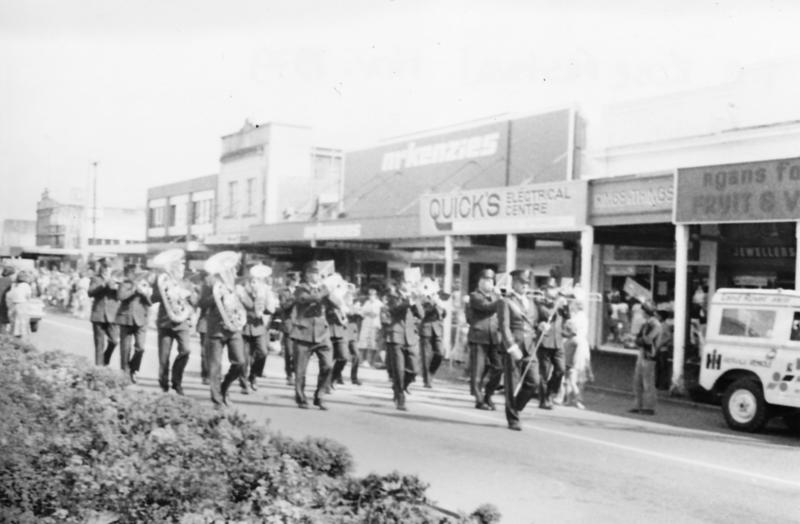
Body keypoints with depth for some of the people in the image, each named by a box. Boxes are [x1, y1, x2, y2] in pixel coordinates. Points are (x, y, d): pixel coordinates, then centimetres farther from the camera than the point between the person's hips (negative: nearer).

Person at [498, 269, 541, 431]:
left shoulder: (531, 302, 18)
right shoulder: (506, 302, -3)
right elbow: (504, 327, -11)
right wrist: (512, 347, -20)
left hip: (529, 348, 6)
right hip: (512, 348, -5)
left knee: (533, 382, -4)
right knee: (512, 386, 0)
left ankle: (516, 407, 19)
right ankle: (513, 419, 11)